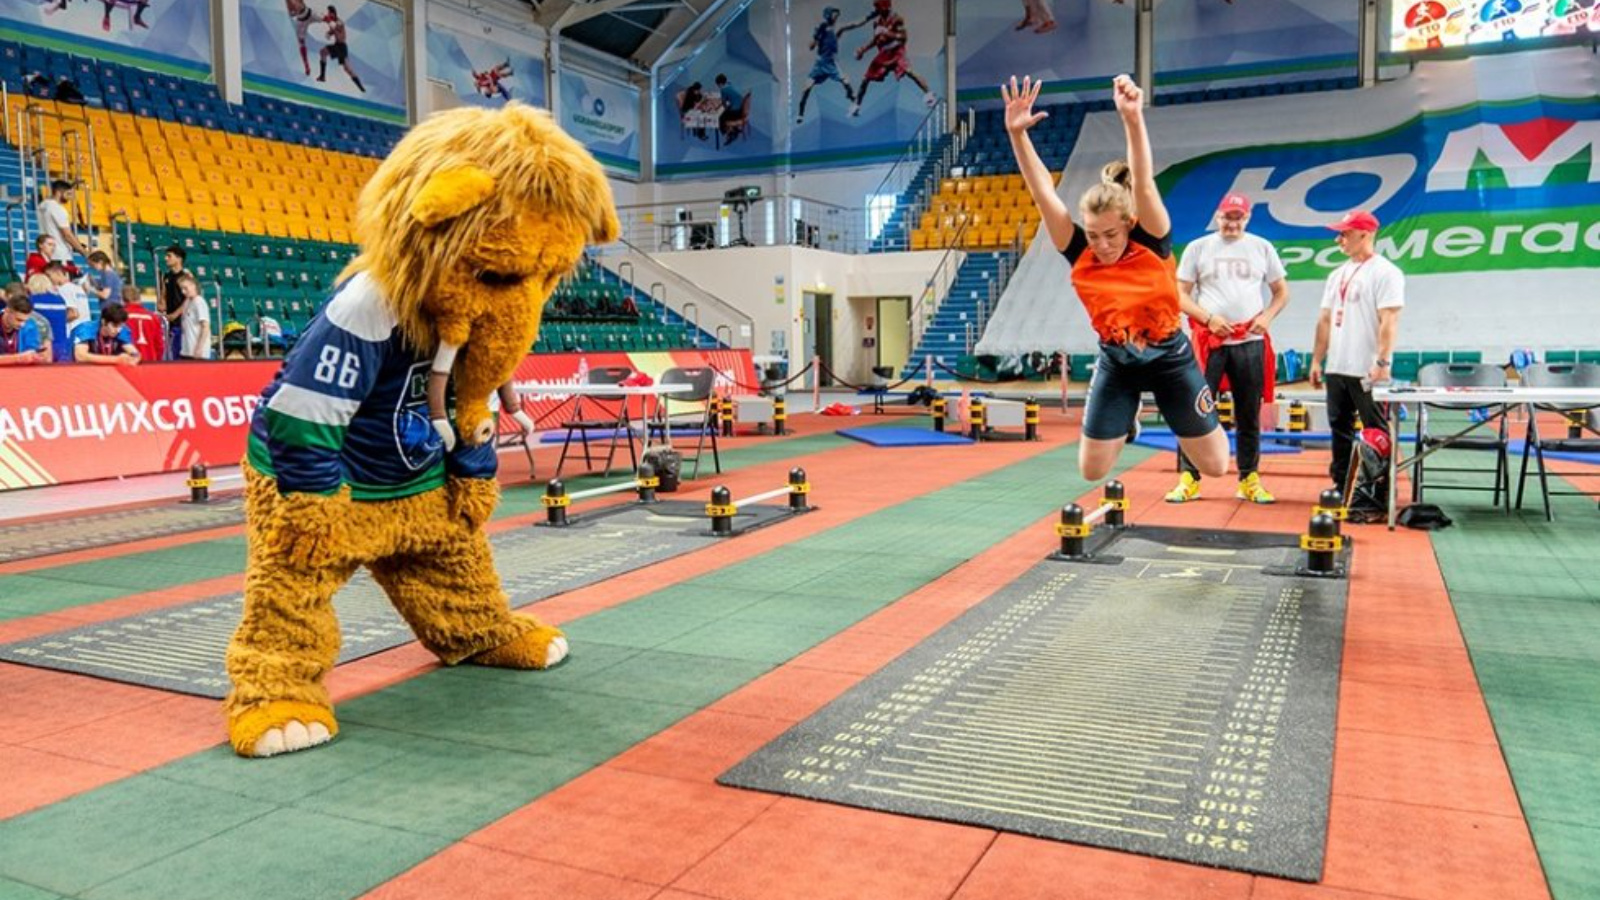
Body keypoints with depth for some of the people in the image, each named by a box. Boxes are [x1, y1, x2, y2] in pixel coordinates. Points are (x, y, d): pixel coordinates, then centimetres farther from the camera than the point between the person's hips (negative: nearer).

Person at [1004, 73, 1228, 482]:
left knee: (1215, 465, 8)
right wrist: (1017, 134, -34)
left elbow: (1143, 184, -37)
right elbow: (1043, 191, -23)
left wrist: (1133, 119, -52)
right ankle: (1128, 418, 38)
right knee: (1091, 470, 6)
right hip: (1116, 362, 2)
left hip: (1168, 357, -2)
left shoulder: (1151, 243, -21)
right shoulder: (1079, 255, -15)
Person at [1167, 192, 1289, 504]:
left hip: (1250, 342, 2)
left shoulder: (1262, 248, 11)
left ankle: (1249, 479, 15)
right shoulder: (1198, 248, 6)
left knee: (1249, 415, 7)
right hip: (1208, 340, -2)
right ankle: (1189, 479, 0)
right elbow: (1181, 295, 2)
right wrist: (1209, 319, -12)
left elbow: (1281, 292, 15)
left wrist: (1266, 317, -4)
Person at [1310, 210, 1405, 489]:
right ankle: (1342, 486, 20)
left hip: (1368, 370, -8)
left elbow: (1389, 322, -16)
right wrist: (1316, 360, 13)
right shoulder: (1338, 275, 16)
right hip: (1336, 368, 8)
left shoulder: (1385, 272, -8)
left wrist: (1382, 362, -23)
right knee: (1340, 428, 12)